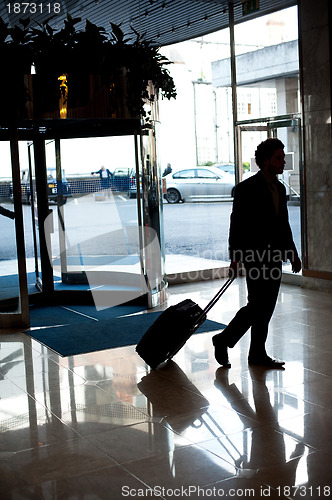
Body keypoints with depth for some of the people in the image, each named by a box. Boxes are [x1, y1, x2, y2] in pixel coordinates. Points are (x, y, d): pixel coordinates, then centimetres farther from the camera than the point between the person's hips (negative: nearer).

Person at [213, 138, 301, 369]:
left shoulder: (280, 188, 13)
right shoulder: (247, 188, -10)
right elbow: (237, 224, -12)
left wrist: (293, 253, 17)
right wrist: (235, 258, -16)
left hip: (274, 255, 8)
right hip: (255, 255, -8)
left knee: (266, 306, 9)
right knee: (258, 305, -7)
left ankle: (257, 354, 19)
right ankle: (224, 341, 9)